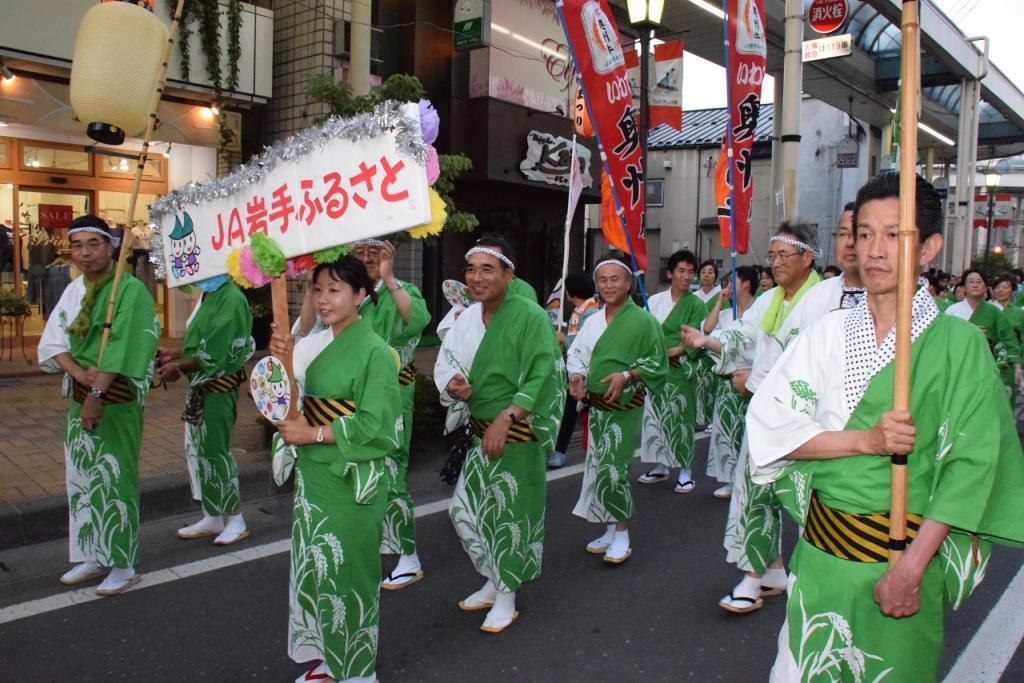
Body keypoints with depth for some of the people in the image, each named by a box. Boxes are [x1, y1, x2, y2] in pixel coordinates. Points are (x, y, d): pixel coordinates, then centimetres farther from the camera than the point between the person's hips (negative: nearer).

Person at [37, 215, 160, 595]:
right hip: (79, 395, 7)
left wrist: (97, 394, -22)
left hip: (117, 398, -7)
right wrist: (81, 375, -13)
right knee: (80, 476, 13)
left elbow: (121, 348, -20)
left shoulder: (130, 290, -13)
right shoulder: (73, 290, 10)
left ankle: (123, 566, 8)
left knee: (115, 478, -3)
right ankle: (92, 557, 26)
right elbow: (53, 340, 5)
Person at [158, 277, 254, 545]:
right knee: (198, 450, 13)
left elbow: (216, 354, -21)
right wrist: (177, 356, 8)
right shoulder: (207, 295, 10)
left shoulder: (232, 299, -18)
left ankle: (235, 520, 14)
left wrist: (180, 367, -12)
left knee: (215, 450, 0)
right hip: (200, 386, 9)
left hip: (219, 387, -9)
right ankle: (212, 517, 26)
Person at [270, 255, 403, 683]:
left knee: (347, 569, 6)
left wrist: (311, 434, -15)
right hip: (313, 471, 7)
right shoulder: (317, 343, 7)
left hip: (352, 479, -7)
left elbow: (373, 424, -18)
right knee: (313, 565, 16)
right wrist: (283, 358, -7)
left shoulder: (375, 351, -14)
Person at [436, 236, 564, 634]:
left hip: (517, 434, -7)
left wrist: (505, 419, -23)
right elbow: (445, 363, 12)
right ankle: (493, 582, 34)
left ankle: (507, 596, 24)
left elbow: (541, 378, -18)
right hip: (479, 432, 7)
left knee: (511, 514, 4)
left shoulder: (531, 316, -14)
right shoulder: (467, 319, 5)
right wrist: (453, 383, -12)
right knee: (464, 509, 13)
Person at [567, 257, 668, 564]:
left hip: (625, 407, -6)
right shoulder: (593, 321, 8)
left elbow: (657, 364, -7)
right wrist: (576, 375, -9)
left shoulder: (643, 320, -8)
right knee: (599, 469, 12)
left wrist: (626, 375, -21)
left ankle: (622, 534, 6)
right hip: (596, 406, 6)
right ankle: (611, 530, 27)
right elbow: (576, 353, 12)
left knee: (613, 470, -12)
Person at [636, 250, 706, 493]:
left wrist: (671, 352, -15)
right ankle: (661, 466, 21)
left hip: (681, 369, -3)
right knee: (657, 415, 8)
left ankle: (684, 470, 9)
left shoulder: (696, 304, 0)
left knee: (680, 417, -1)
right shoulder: (655, 300, 6)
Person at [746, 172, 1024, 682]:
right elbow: (769, 424, -5)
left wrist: (912, 566, -16)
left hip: (906, 553, -2)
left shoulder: (958, 344, -8)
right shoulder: (828, 334, 1)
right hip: (820, 549, 3)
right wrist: (867, 440, -17)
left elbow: (970, 464, -11)